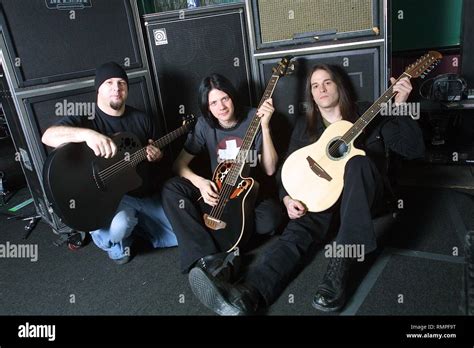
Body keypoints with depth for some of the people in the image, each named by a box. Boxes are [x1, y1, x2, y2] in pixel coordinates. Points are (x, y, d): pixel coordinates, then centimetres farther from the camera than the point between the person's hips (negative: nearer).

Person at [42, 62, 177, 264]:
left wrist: (156, 154, -8)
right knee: (118, 226, -38)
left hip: (147, 195, 5)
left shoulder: (141, 119, 6)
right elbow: (48, 137, -30)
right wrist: (88, 134, -47)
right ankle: (117, 247, 2)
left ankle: (135, 223, 25)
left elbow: (157, 153, 18)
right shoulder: (85, 119, -10)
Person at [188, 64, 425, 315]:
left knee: (358, 162, -35)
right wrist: (287, 198, -11)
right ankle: (246, 295, -57)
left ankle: (338, 268, -43)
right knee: (297, 232, -31)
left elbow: (414, 150, -3)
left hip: (364, 198, -1)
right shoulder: (305, 127, 12)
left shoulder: (371, 119, 5)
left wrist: (400, 106, -17)